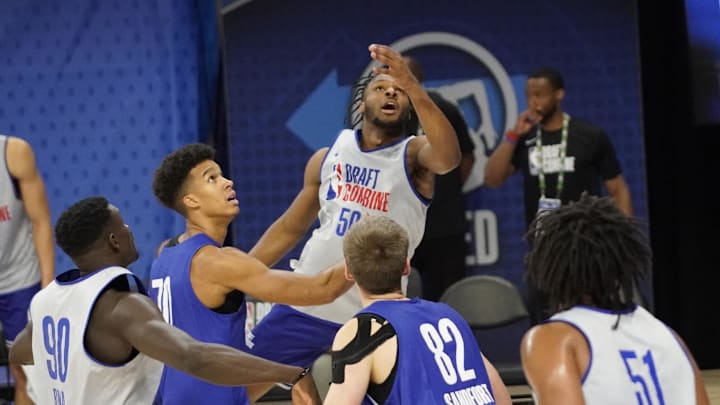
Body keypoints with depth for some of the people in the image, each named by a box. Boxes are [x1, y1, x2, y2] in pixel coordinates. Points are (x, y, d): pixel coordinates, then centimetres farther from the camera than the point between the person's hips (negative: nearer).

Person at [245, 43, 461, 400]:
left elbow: (449, 157, -32)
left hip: (371, 316, -4)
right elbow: (290, 227, 17)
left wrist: (413, 87, -46)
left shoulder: (413, 155, -7)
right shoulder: (328, 156, 7)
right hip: (305, 301, 5)